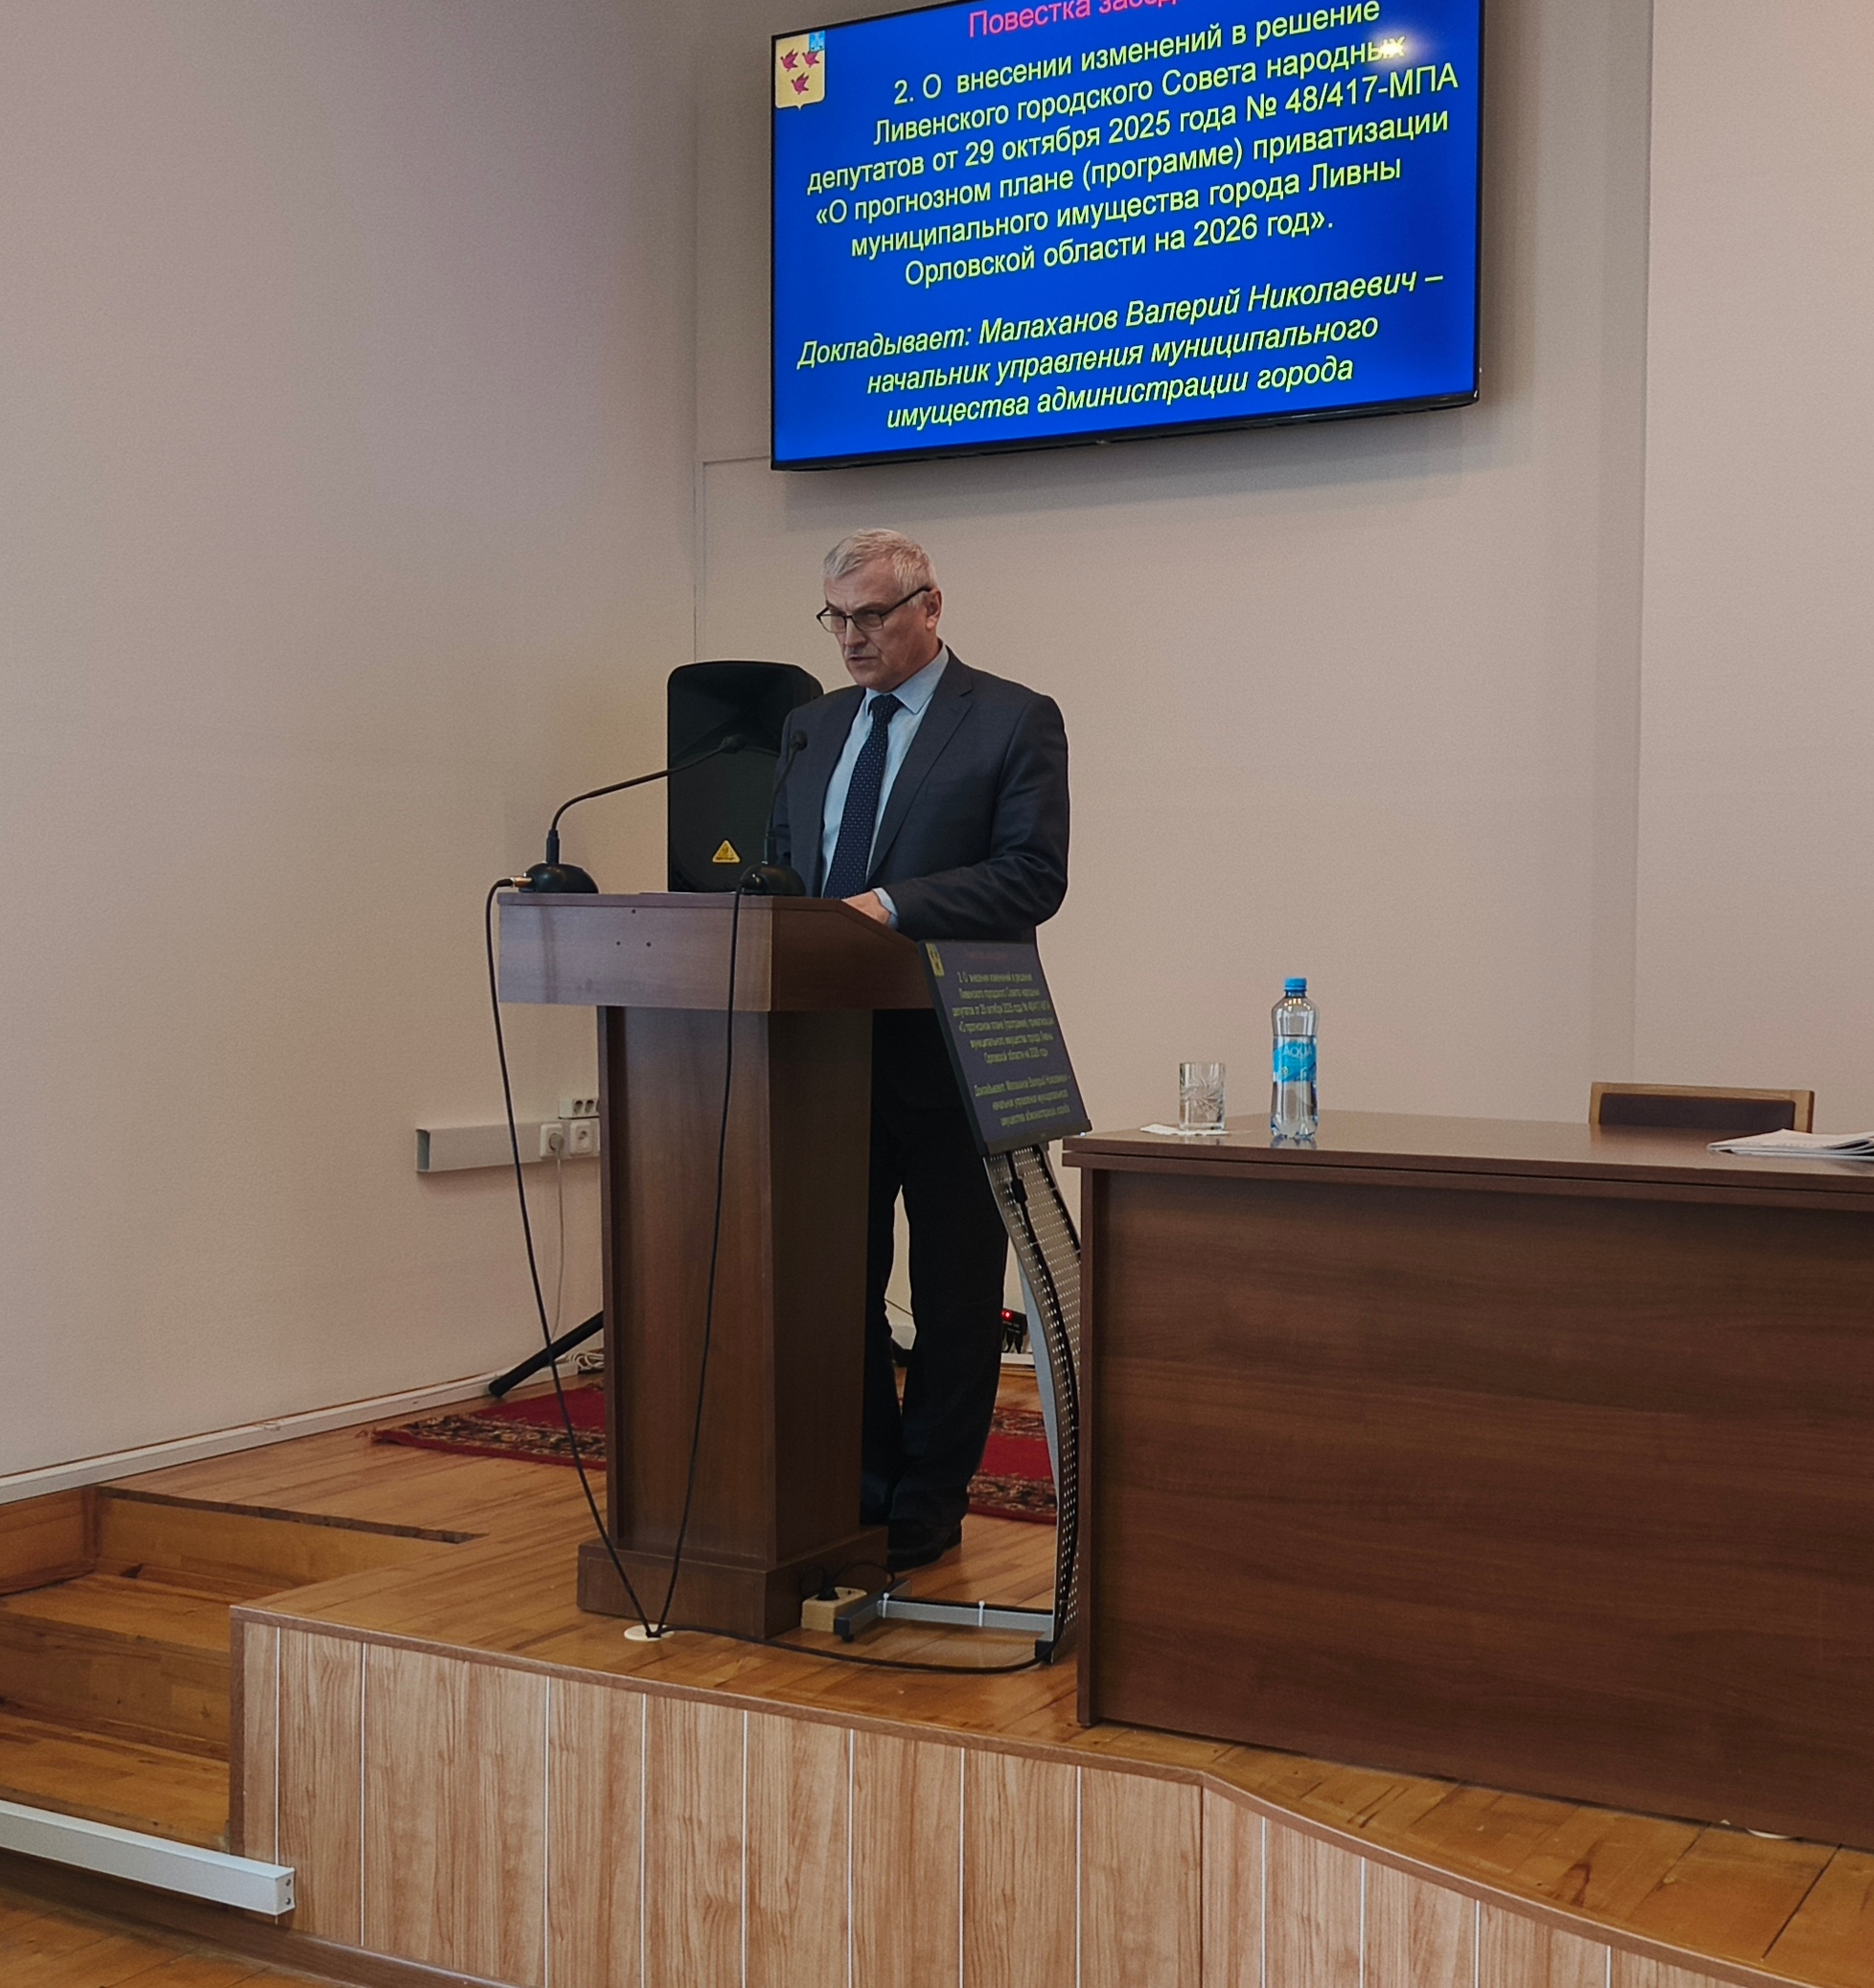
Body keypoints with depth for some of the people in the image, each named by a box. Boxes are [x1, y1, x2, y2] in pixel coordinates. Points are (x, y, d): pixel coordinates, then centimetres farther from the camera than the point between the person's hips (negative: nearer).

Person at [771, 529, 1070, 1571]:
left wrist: (894, 905, -23)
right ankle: (861, 1487, 23)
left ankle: (929, 1506, 16)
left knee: (956, 1290, 5)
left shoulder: (1015, 721, -4)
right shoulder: (815, 726, 15)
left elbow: (1034, 877, -15)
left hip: (951, 1054, -5)